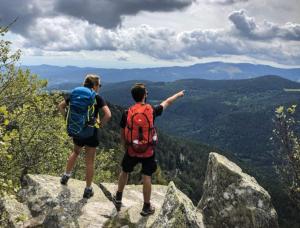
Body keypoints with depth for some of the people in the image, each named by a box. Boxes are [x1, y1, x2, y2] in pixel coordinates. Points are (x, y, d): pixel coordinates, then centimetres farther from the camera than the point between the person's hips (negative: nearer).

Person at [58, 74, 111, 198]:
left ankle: (66, 176, 39)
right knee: (89, 161, 8)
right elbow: (108, 114, -21)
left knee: (75, 151, 33)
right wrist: (100, 124, -8)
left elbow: (61, 106, 9)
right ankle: (88, 189, 18)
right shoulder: (97, 97, -11)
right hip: (90, 132, -4)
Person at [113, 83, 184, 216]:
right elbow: (167, 102, 11)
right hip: (148, 151, -1)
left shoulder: (127, 113, -6)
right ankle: (147, 207, 18)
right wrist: (178, 95, 28)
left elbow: (122, 135, 3)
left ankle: (118, 199, 35)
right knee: (146, 177, 7)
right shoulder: (152, 110, -8)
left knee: (124, 171, 22)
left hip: (132, 150, 1)